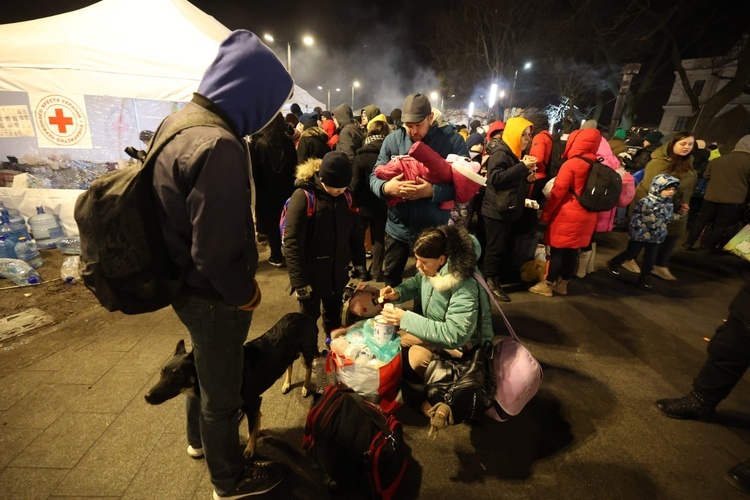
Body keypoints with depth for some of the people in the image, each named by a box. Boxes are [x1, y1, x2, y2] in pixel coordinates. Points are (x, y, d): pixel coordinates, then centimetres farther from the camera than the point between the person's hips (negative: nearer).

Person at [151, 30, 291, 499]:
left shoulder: (179, 121, 3)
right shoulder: (219, 145, -29)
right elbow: (214, 250, -31)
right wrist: (244, 292, -12)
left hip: (188, 286, 9)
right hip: (212, 296, -9)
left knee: (205, 366, 30)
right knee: (222, 389, 13)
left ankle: (200, 438, 57)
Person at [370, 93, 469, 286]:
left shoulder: (451, 140, -9)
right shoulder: (392, 140, -1)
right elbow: (375, 176, -2)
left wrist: (433, 191, -31)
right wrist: (386, 187, -26)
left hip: (434, 230, -3)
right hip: (397, 228, 3)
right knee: (390, 279, 23)